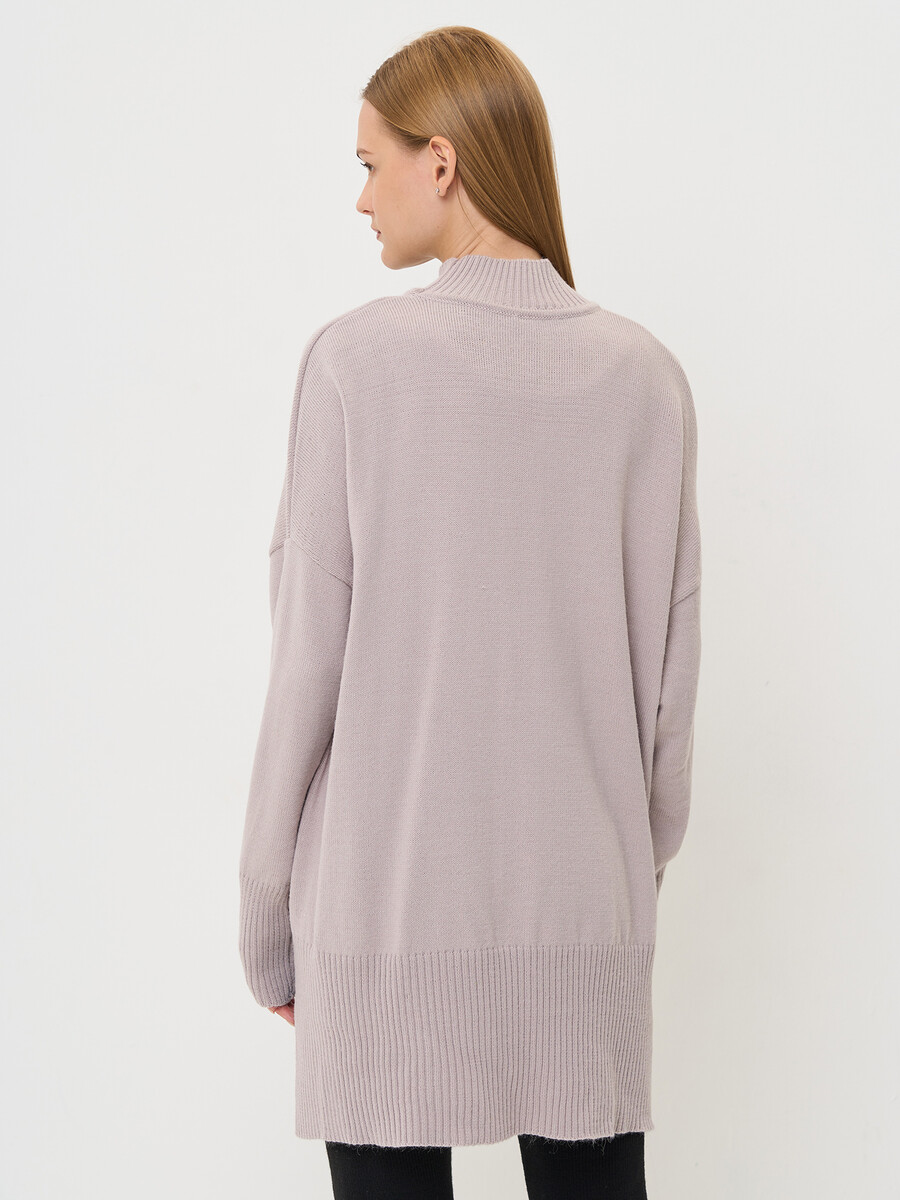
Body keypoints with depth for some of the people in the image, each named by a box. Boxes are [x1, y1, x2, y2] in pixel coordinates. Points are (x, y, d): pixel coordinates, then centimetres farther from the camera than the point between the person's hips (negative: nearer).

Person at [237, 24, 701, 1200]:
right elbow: (668, 663, 4)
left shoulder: (359, 360, -9)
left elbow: (308, 662, -7)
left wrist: (266, 916, 3)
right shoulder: (645, 375, 0)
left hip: (387, 896, -2)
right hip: (586, 901, 3)